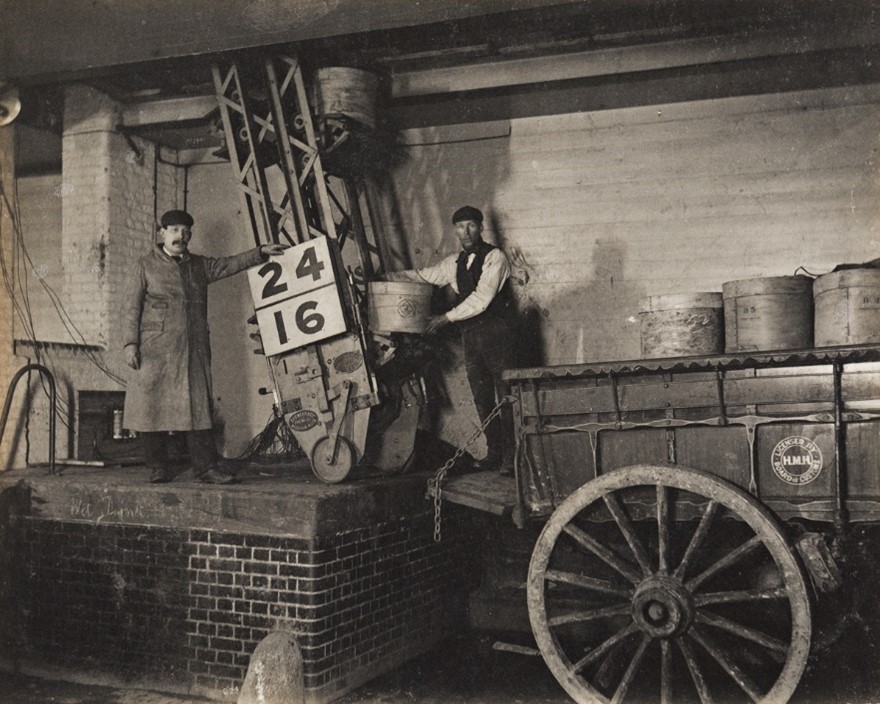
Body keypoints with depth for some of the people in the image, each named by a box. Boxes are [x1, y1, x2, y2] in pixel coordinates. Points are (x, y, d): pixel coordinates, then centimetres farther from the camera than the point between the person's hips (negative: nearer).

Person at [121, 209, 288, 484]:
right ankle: (158, 469, 7)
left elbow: (230, 264, 18)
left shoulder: (200, 266, 18)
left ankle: (205, 468, 1)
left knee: (198, 408, 0)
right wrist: (130, 343, -7)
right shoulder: (146, 266, 6)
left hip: (194, 352, 4)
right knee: (153, 408, -2)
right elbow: (131, 306, 2)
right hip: (155, 351, -3)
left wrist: (261, 252, 6)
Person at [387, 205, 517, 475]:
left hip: (496, 333, -7)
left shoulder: (494, 257, -7)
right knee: (482, 398, 8)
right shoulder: (455, 263, 14)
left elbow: (481, 298, -15)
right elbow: (422, 275, 22)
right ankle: (494, 454, 15)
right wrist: (386, 276, 10)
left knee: (506, 396, -6)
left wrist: (446, 318, -11)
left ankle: (511, 456, -3)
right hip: (471, 336, 7)